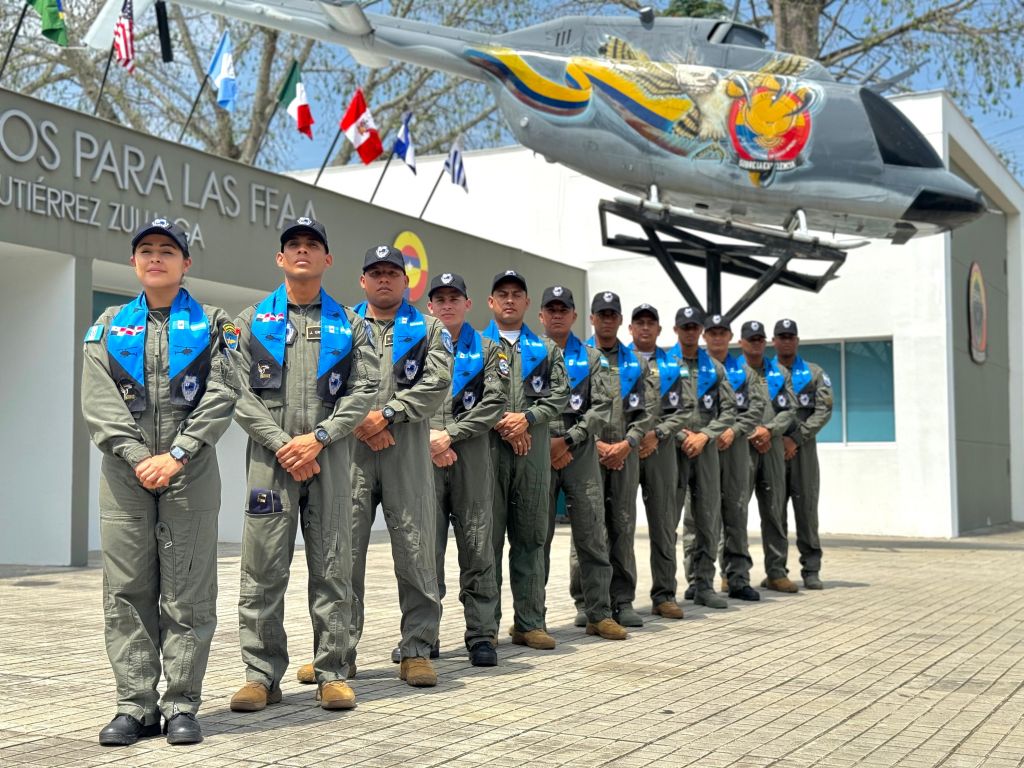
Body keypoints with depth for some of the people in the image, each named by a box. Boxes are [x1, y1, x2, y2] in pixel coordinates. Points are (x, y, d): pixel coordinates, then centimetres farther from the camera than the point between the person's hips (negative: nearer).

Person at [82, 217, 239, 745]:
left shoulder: (211, 325, 8)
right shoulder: (109, 327, 13)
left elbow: (222, 398, -3)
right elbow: (98, 403, 3)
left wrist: (176, 455, -12)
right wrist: (137, 457, -10)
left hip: (190, 476, -2)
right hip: (125, 476, 2)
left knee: (187, 596, 0)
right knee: (126, 593, 3)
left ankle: (182, 705, 7)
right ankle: (135, 706, 10)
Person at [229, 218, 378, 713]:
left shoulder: (347, 324, 12)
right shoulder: (253, 319, 11)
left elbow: (364, 390, 2)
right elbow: (241, 392, 2)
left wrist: (318, 438, -10)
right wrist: (281, 443, -9)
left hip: (329, 455, 1)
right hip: (270, 455, 0)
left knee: (332, 567, 3)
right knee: (263, 569, 0)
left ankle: (333, 673, 10)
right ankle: (262, 675, 8)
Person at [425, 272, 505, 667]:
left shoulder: (486, 349, 11)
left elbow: (495, 403, 0)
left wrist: (451, 434, -8)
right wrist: (428, 439, -8)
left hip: (472, 457, 0)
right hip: (424, 458, 1)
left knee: (477, 546, -1)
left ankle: (481, 634, 5)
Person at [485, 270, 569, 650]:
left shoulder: (546, 348, 16)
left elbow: (560, 394, 6)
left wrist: (527, 418, -9)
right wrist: (500, 423, -11)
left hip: (534, 451, 3)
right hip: (488, 449, -2)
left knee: (531, 537, 5)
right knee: (488, 537, -1)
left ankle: (530, 622, 11)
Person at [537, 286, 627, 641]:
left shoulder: (591, 358, 11)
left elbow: (602, 407, 2)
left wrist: (568, 440, -8)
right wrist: (544, 442, -9)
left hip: (581, 452, 1)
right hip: (539, 451, -1)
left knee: (592, 537, 0)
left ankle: (598, 614, 7)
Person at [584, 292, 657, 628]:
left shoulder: (636, 362, 13)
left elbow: (649, 409, 6)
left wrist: (627, 443, -8)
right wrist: (595, 443, -11)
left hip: (625, 453, 3)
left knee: (623, 526, 5)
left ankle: (622, 600, 12)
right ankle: (586, 601, 5)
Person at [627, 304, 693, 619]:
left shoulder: (673, 366, 11)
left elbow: (686, 409, 4)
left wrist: (657, 434, -9)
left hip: (660, 448, 2)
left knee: (664, 522, 3)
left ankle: (664, 595, 8)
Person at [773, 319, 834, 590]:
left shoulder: (815, 374, 8)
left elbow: (824, 411, -2)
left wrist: (796, 438, -11)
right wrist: (778, 439, -9)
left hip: (803, 447, -1)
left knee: (806, 507, -3)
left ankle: (811, 570, 2)